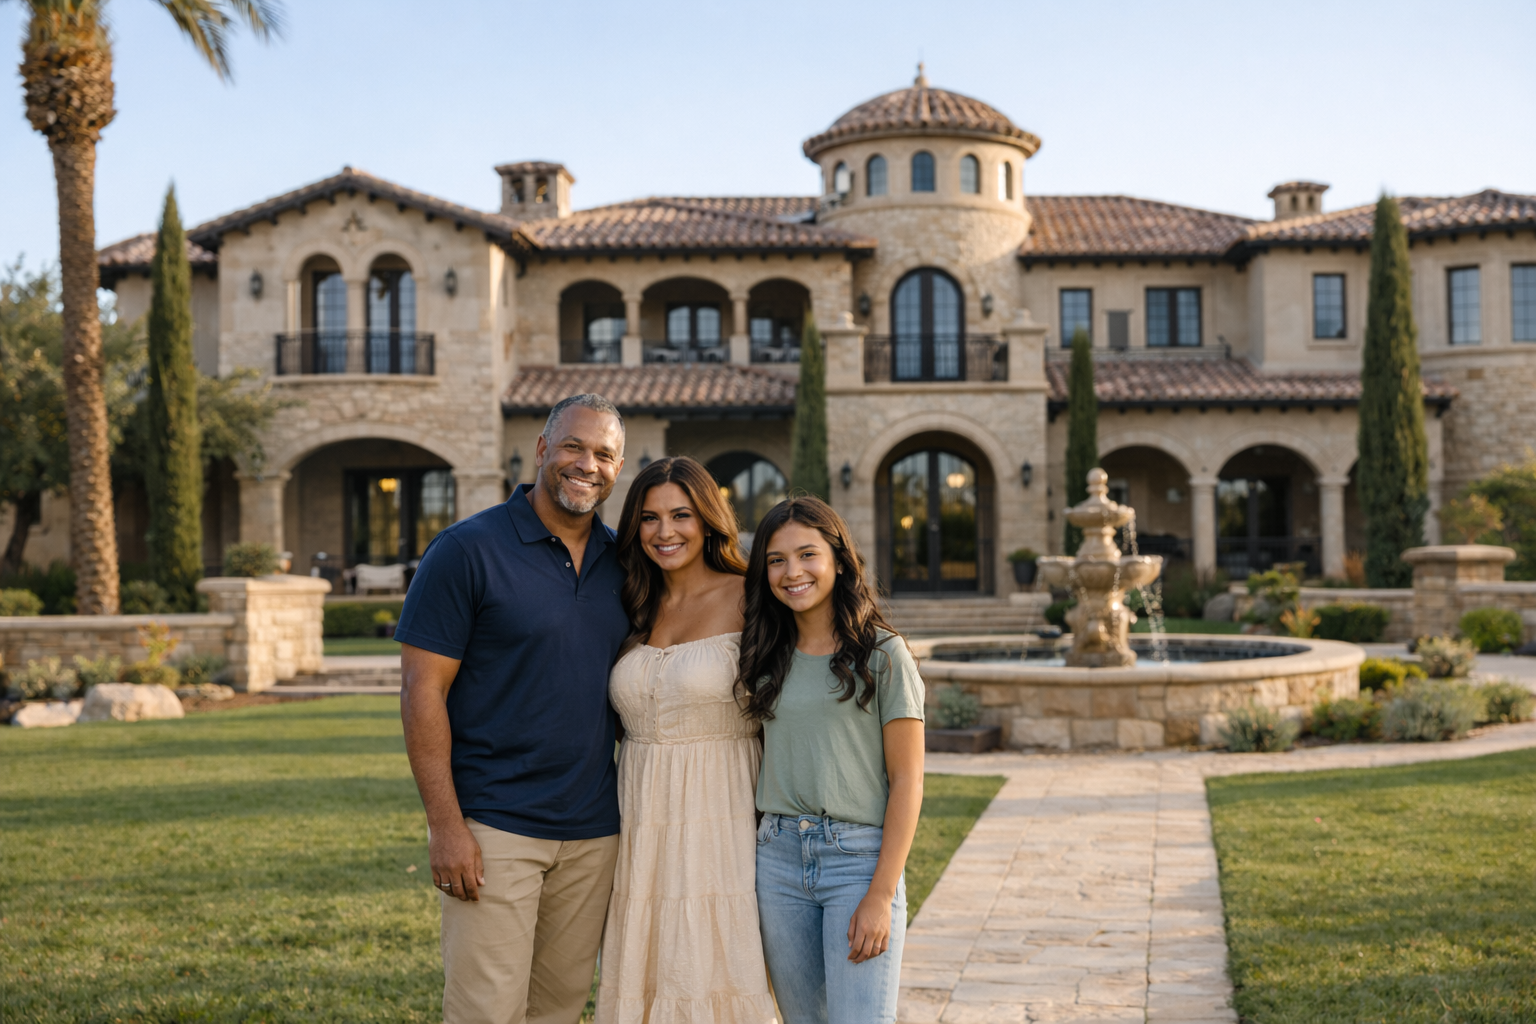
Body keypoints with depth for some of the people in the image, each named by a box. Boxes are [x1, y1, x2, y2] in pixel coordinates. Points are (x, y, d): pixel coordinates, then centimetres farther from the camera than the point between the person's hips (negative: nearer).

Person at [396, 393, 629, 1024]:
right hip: (495, 829, -5)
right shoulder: (467, 550, -7)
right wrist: (446, 825, -15)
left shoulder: (621, 562, 9)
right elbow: (421, 692, -10)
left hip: (595, 831, 5)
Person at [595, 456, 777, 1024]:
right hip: (643, 823, 5)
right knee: (646, 976, 7)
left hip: (723, 821, -5)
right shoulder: (635, 611, 11)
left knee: (718, 976, -2)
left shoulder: (748, 602, -4)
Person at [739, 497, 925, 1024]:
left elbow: (907, 779, -6)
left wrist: (881, 895, -12)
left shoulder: (882, 653, -4)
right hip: (778, 857, 4)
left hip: (859, 856, -4)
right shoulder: (768, 657, 10)